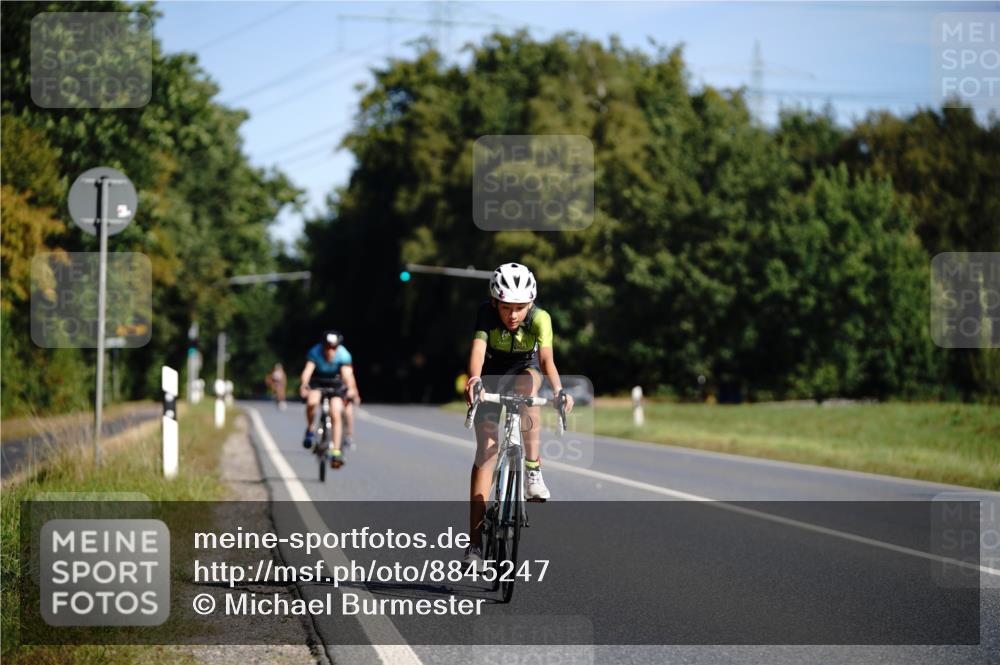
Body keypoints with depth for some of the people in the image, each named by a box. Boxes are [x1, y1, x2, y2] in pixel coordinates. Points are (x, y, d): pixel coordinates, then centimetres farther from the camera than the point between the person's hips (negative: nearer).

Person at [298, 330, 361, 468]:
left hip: (336, 383, 0)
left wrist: (351, 389, -60)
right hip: (317, 382, 0)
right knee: (312, 402, -31)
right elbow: (307, 370, -41)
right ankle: (310, 430, -4)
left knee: (336, 414, -16)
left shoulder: (343, 355, -28)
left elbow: (347, 374, -40)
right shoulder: (315, 353, -28)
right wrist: (303, 385, -60)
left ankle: (336, 452, -12)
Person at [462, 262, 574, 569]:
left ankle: (533, 468, -23)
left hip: (524, 370, 1)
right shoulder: (486, 313, -28)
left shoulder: (539, 318, -28)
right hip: (492, 375, -1)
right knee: (486, 449, -11)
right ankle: (475, 542, -13)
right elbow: (478, 349, -42)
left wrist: (558, 390, -57)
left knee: (527, 385, -36)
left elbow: (546, 358, -39)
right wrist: (474, 379, -62)